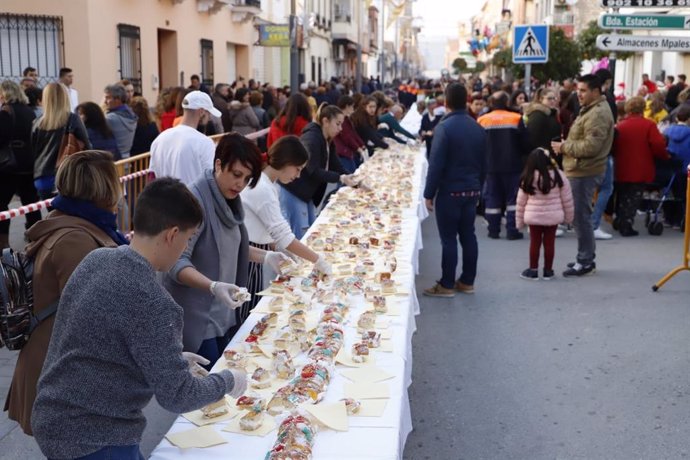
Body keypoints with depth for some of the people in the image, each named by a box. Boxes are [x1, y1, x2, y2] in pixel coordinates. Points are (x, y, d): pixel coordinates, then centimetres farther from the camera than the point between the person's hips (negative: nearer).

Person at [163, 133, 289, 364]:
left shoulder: (228, 198, 6)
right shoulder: (195, 201, -22)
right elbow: (177, 262, -25)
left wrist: (266, 257, 8)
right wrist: (213, 286, -39)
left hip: (222, 313, 9)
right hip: (196, 317, -8)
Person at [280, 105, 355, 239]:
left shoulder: (327, 141, 10)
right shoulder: (312, 138, -20)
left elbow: (336, 166, 8)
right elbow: (313, 171, -26)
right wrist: (340, 178, -33)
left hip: (307, 192, 10)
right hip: (292, 191, -10)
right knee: (300, 235, -10)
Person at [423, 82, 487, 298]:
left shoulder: (444, 127, -14)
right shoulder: (478, 128, 7)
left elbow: (436, 164, -15)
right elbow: (483, 164, 12)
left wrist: (429, 193, -9)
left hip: (449, 191, -6)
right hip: (471, 190, 6)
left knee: (449, 238, -2)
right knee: (468, 235, 11)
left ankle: (447, 285, 3)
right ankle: (467, 281, 19)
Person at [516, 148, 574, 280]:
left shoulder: (528, 178, -7)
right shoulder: (558, 175, -7)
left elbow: (521, 202, 0)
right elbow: (567, 199, 0)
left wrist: (519, 221, 10)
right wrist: (568, 216, 12)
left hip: (533, 217, 0)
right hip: (553, 216, 1)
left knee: (535, 243, 10)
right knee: (549, 243, 10)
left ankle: (533, 270, 17)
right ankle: (548, 271, 18)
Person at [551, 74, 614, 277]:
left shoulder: (598, 114, -17)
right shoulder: (591, 109, 18)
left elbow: (590, 146, -24)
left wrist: (564, 147, -14)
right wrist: (566, 145, 9)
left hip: (585, 172, -11)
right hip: (580, 170, 11)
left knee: (580, 216, -5)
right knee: (580, 216, 16)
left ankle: (585, 261, 3)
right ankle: (586, 258, 25)